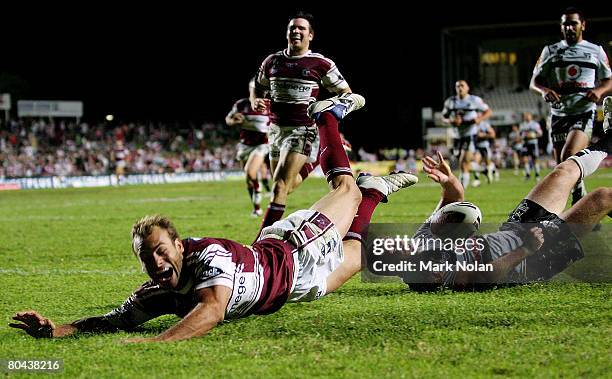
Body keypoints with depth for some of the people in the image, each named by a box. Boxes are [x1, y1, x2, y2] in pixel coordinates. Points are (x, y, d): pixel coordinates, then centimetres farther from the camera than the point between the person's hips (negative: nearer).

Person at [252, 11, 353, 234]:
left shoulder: (321, 64, -4)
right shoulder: (272, 61, 8)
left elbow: (346, 93, 3)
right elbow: (258, 88, 22)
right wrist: (256, 102, -1)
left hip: (304, 130, -6)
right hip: (277, 129, 6)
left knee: (280, 185, -17)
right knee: (287, 186, 16)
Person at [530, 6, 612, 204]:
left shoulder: (596, 51, 11)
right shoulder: (550, 51, 12)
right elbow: (535, 81, 12)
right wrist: (544, 90, -11)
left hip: (584, 113, -3)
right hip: (559, 113, 3)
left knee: (569, 157, -24)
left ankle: (579, 195, -7)